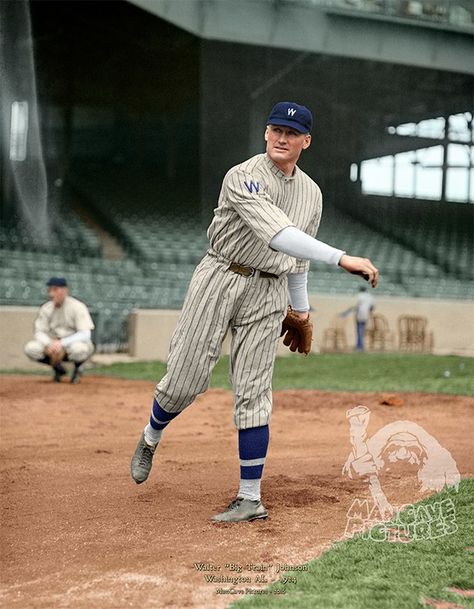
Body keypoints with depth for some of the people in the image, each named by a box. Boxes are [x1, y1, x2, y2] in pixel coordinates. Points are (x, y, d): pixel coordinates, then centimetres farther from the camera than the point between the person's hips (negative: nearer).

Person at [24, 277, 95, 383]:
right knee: (30, 348, -22)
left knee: (78, 348, -40)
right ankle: (58, 368, 5)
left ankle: (77, 368, -1)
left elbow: (85, 334, -24)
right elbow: (39, 332, -3)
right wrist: (49, 344, -26)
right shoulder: (46, 308, -2)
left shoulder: (77, 306, -16)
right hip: (53, 344, 4)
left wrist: (61, 343, -34)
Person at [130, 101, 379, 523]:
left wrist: (301, 306, 27)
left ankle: (251, 499, 4)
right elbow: (277, 234, -30)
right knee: (184, 381, -4)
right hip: (220, 279, -4)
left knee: (253, 395, -1)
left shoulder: (311, 193, 9)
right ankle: (150, 439, 29)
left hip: (268, 291, 4)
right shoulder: (243, 178, -14)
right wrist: (341, 258, -38)